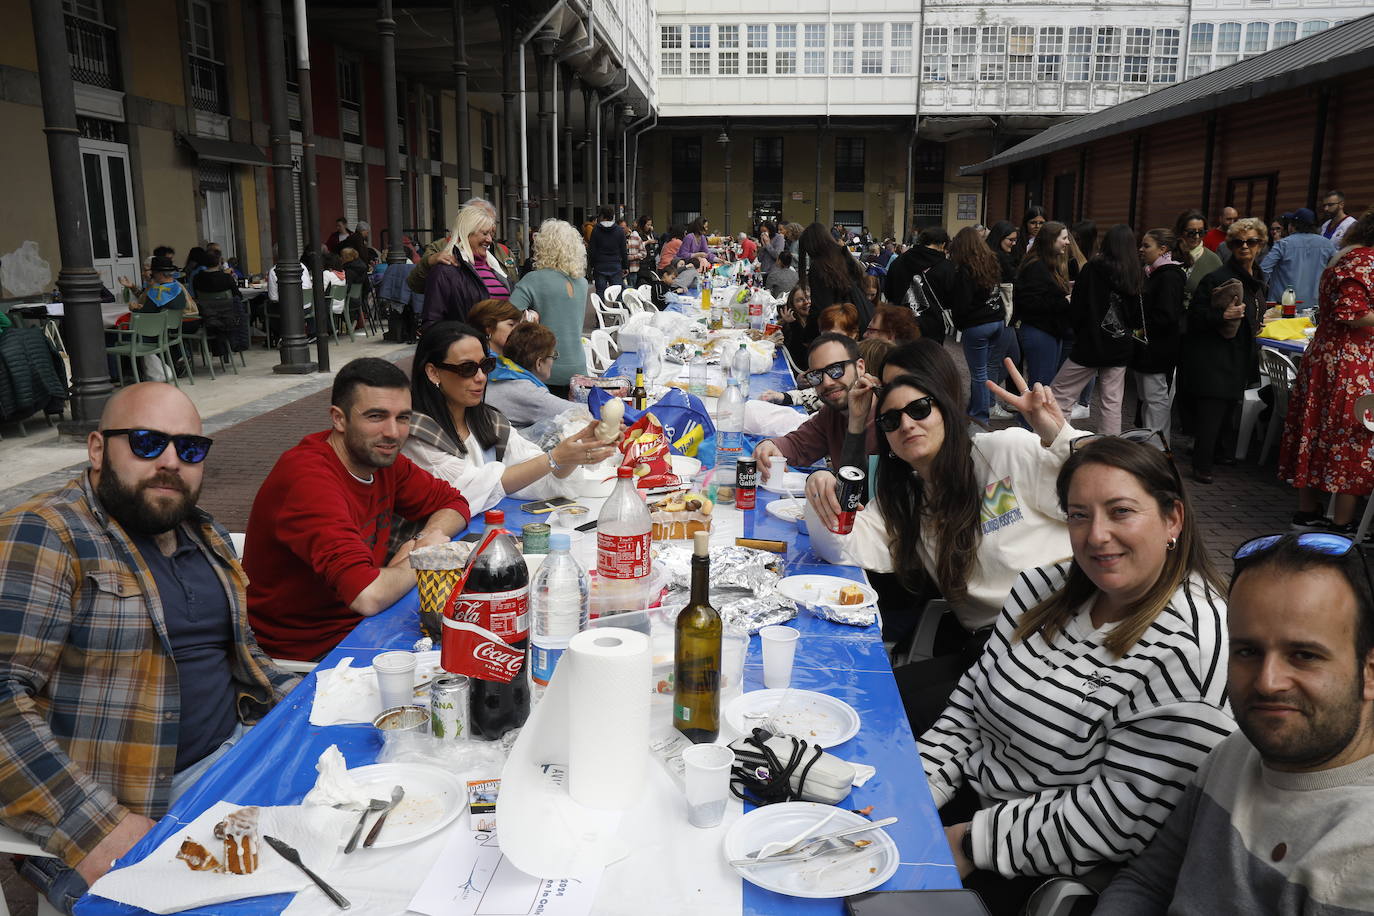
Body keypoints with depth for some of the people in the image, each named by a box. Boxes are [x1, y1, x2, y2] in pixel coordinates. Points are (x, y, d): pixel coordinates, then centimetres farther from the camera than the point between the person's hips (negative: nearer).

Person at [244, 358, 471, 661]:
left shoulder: (381, 455, -1)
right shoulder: (309, 479, -27)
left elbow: (453, 503, 12)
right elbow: (368, 596, -36)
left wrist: (423, 540, -10)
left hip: (358, 623, 8)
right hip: (306, 654, -8)